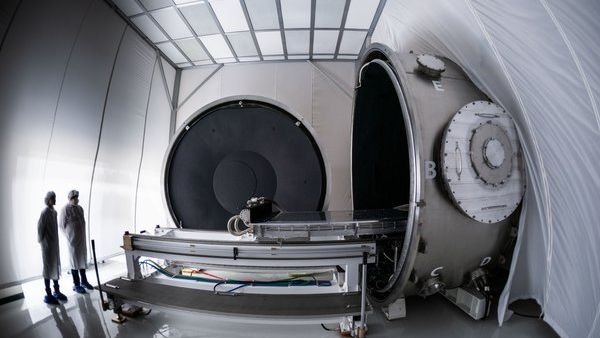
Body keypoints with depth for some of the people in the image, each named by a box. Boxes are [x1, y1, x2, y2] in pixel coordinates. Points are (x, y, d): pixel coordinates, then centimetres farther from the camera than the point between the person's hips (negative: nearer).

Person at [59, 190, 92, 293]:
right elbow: (62, 225, -9)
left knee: (83, 260, 14)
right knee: (75, 261, 2)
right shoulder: (65, 210, -12)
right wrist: (69, 237, -5)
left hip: (82, 239, 7)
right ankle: (76, 285, 14)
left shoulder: (80, 208, 8)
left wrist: (82, 236, 13)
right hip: (73, 240, -6)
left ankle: (84, 281, 27)